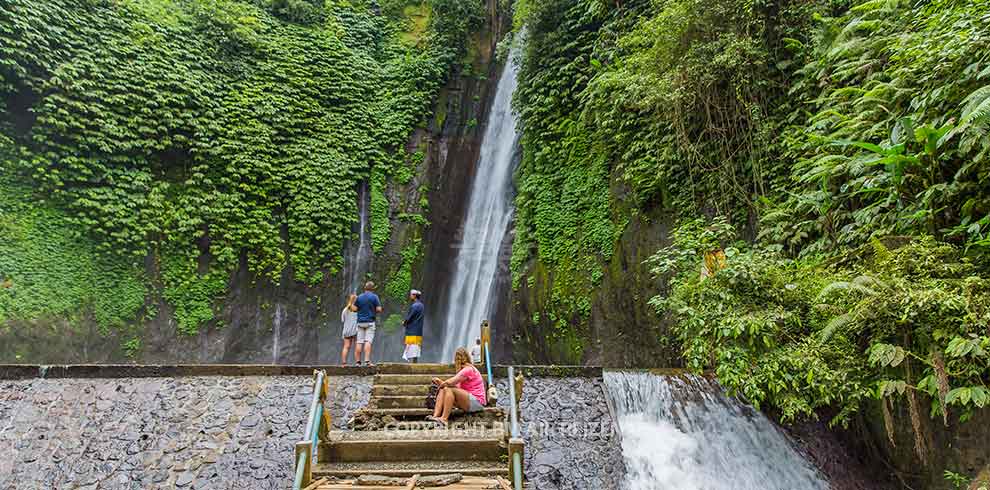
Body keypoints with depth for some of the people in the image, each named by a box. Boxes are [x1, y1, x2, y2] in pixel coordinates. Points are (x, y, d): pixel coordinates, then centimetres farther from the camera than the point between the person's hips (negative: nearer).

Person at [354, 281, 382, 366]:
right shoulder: (374, 296, -3)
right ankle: (367, 360, -15)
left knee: (359, 342, 3)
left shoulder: (359, 297, 8)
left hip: (360, 322, 3)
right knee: (368, 341, -8)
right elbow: (379, 309, -8)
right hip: (370, 322, -3)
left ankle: (358, 361, 3)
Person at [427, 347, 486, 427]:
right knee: (443, 390, -3)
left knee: (449, 390, -25)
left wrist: (441, 383, 2)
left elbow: (450, 382, -17)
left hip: (477, 402, -9)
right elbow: (458, 387, 7)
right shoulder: (466, 369, 17)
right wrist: (442, 383, 10)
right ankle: (435, 416, -20)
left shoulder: (468, 369, -12)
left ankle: (444, 419, -27)